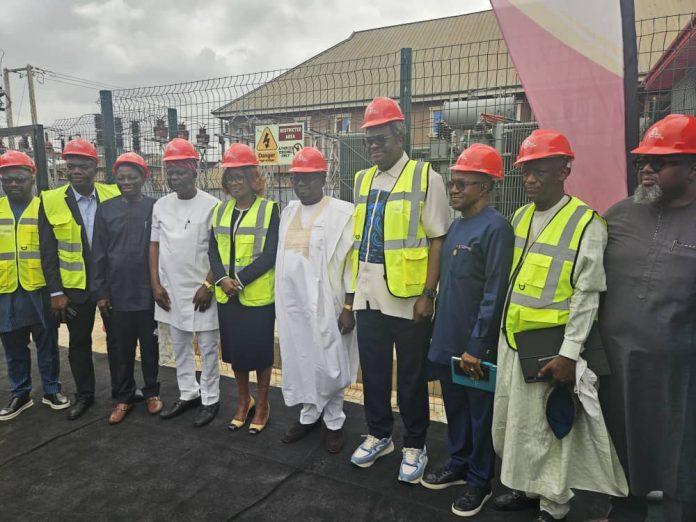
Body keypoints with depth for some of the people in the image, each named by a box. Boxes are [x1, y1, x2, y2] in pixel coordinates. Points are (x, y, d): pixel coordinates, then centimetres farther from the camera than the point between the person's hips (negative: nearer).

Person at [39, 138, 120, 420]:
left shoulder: (113, 195, -4)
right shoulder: (51, 201, -6)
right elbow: (48, 251, -5)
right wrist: (56, 292, -7)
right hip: (75, 287, 0)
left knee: (116, 337, 11)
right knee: (79, 342, 13)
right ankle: (84, 395, 31)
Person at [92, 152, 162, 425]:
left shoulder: (155, 207, -2)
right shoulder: (106, 209, 2)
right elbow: (99, 254, 3)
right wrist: (100, 292, 1)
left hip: (149, 292, -1)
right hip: (118, 293, 1)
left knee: (150, 346, 11)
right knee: (121, 349, 11)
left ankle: (151, 392, 28)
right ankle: (122, 398, 25)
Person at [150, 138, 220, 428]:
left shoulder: (211, 205, -10)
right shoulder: (161, 205, 5)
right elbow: (155, 245, 9)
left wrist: (208, 286, -13)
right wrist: (156, 284, 3)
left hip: (200, 291, -5)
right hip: (170, 290, 5)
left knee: (207, 348, 6)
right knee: (179, 347, 16)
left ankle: (210, 399, 21)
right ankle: (188, 394, 32)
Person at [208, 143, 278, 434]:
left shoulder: (268, 209, -7)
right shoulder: (220, 210, 9)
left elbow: (269, 256, -14)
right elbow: (213, 249, 5)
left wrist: (239, 279, -18)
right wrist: (221, 279, -12)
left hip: (258, 296, -5)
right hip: (226, 296, 5)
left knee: (260, 351, 8)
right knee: (235, 350, 16)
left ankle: (262, 404, 28)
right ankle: (243, 401, 36)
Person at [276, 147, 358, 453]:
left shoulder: (341, 212, -10)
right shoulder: (289, 212, 10)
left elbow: (350, 262, -11)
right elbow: (283, 256, 14)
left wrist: (348, 306, -13)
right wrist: (280, 300, 13)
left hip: (324, 303, -6)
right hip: (292, 302, 6)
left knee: (329, 364, 7)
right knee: (300, 361, 15)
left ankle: (334, 422, 26)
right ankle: (309, 416, 34)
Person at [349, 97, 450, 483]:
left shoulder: (426, 178, -6)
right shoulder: (362, 181, 11)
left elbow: (437, 240, -9)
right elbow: (358, 240, 14)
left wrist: (428, 294, -14)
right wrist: (352, 290, 11)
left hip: (408, 296, -5)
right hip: (368, 295, 6)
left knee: (411, 376, 9)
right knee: (373, 371, 16)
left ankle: (415, 446, 28)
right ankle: (379, 435, 36)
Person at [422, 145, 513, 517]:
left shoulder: (495, 227, -15)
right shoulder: (455, 225, 10)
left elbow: (494, 294, -18)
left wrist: (476, 346, -18)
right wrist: (440, 331, 15)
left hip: (474, 345, -7)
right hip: (446, 339, 8)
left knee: (480, 413, 10)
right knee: (454, 407, 20)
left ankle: (479, 481, 27)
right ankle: (458, 464, 39)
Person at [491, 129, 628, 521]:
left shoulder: (587, 224, -12)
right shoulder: (521, 217, 9)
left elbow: (587, 295, -14)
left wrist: (569, 354, -17)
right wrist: (504, 334, 16)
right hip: (512, 339, 7)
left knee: (548, 427, 7)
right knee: (511, 420, 17)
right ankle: (527, 487, 39)